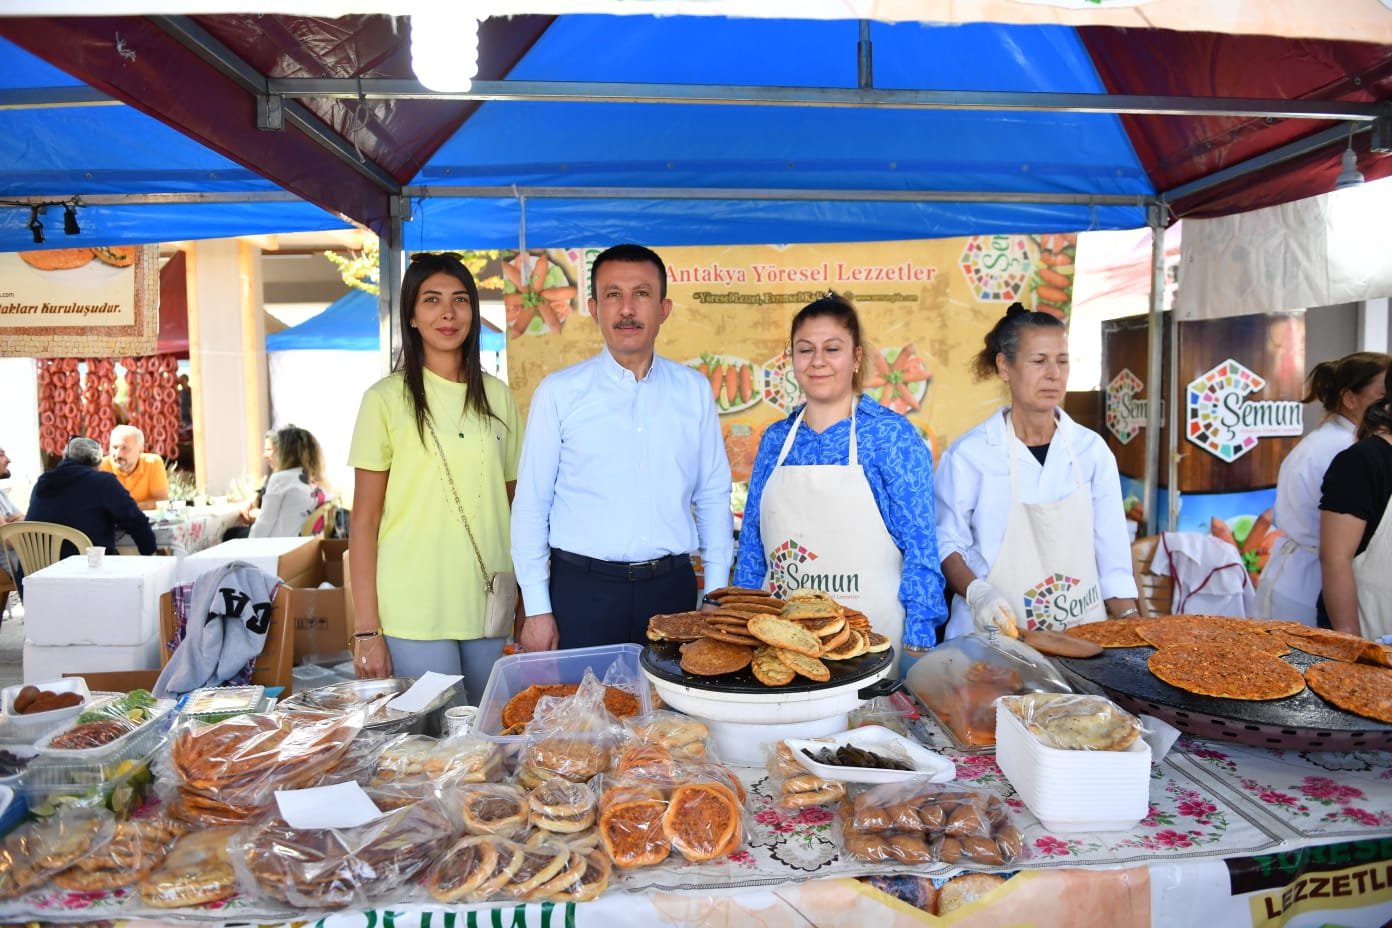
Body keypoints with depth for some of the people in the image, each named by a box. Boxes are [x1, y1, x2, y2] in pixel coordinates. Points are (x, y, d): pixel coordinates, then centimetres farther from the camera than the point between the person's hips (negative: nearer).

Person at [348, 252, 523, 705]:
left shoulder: (496, 396, 8)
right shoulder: (387, 398, -3)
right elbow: (364, 521, -2)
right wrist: (366, 629, -6)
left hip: (488, 608, 4)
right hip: (415, 612, -3)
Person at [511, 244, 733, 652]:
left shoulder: (694, 390, 4)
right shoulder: (558, 392, -2)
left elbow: (713, 496, 8)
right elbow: (532, 504, -1)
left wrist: (716, 598, 5)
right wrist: (537, 609, -4)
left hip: (672, 587, 2)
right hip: (582, 589, -2)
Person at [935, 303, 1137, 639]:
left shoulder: (1092, 450, 6)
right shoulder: (969, 454, -5)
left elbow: (1112, 554, 8)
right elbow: (947, 542, 0)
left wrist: (1132, 625, 0)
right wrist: (976, 592, -16)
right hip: (995, 637, -4)